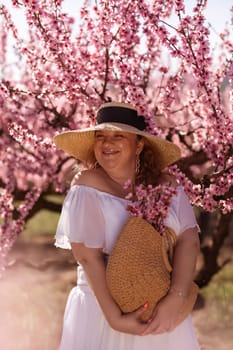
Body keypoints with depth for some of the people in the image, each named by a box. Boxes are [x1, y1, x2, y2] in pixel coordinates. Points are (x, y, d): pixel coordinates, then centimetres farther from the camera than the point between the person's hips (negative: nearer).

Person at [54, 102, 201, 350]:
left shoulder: (165, 185, -2)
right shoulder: (86, 188, -11)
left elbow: (188, 240, -10)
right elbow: (89, 258, -15)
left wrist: (175, 299, -22)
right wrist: (113, 317, -20)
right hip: (102, 305, -3)